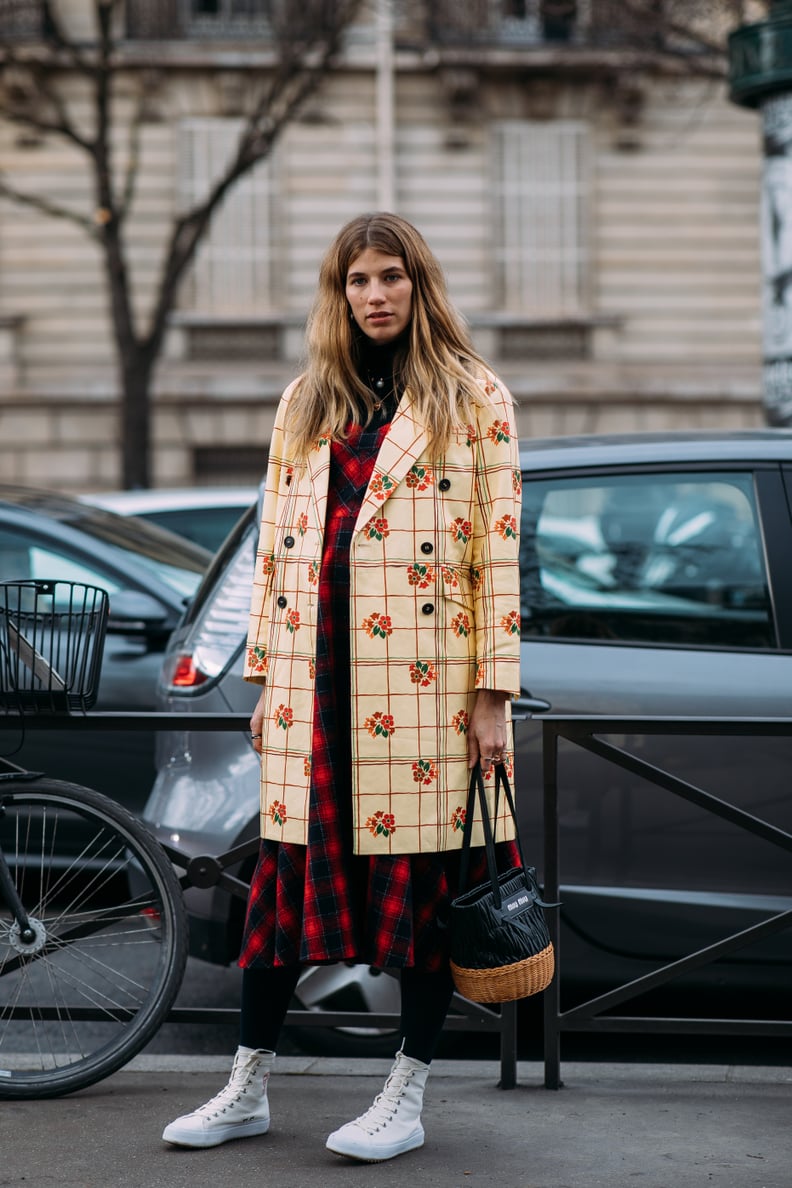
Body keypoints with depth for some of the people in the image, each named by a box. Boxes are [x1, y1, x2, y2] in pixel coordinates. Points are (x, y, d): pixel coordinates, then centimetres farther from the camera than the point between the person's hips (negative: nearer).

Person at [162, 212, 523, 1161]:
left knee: (425, 883, 1)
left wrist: (493, 692, -7)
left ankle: (407, 1099, 13)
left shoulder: (474, 398, 2)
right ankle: (247, 1089, 17)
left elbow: (499, 550, -2)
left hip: (425, 683, -3)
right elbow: (274, 545, 15)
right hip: (315, 686, 4)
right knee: (285, 873, 6)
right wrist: (267, 677, 10)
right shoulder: (305, 404, 15)